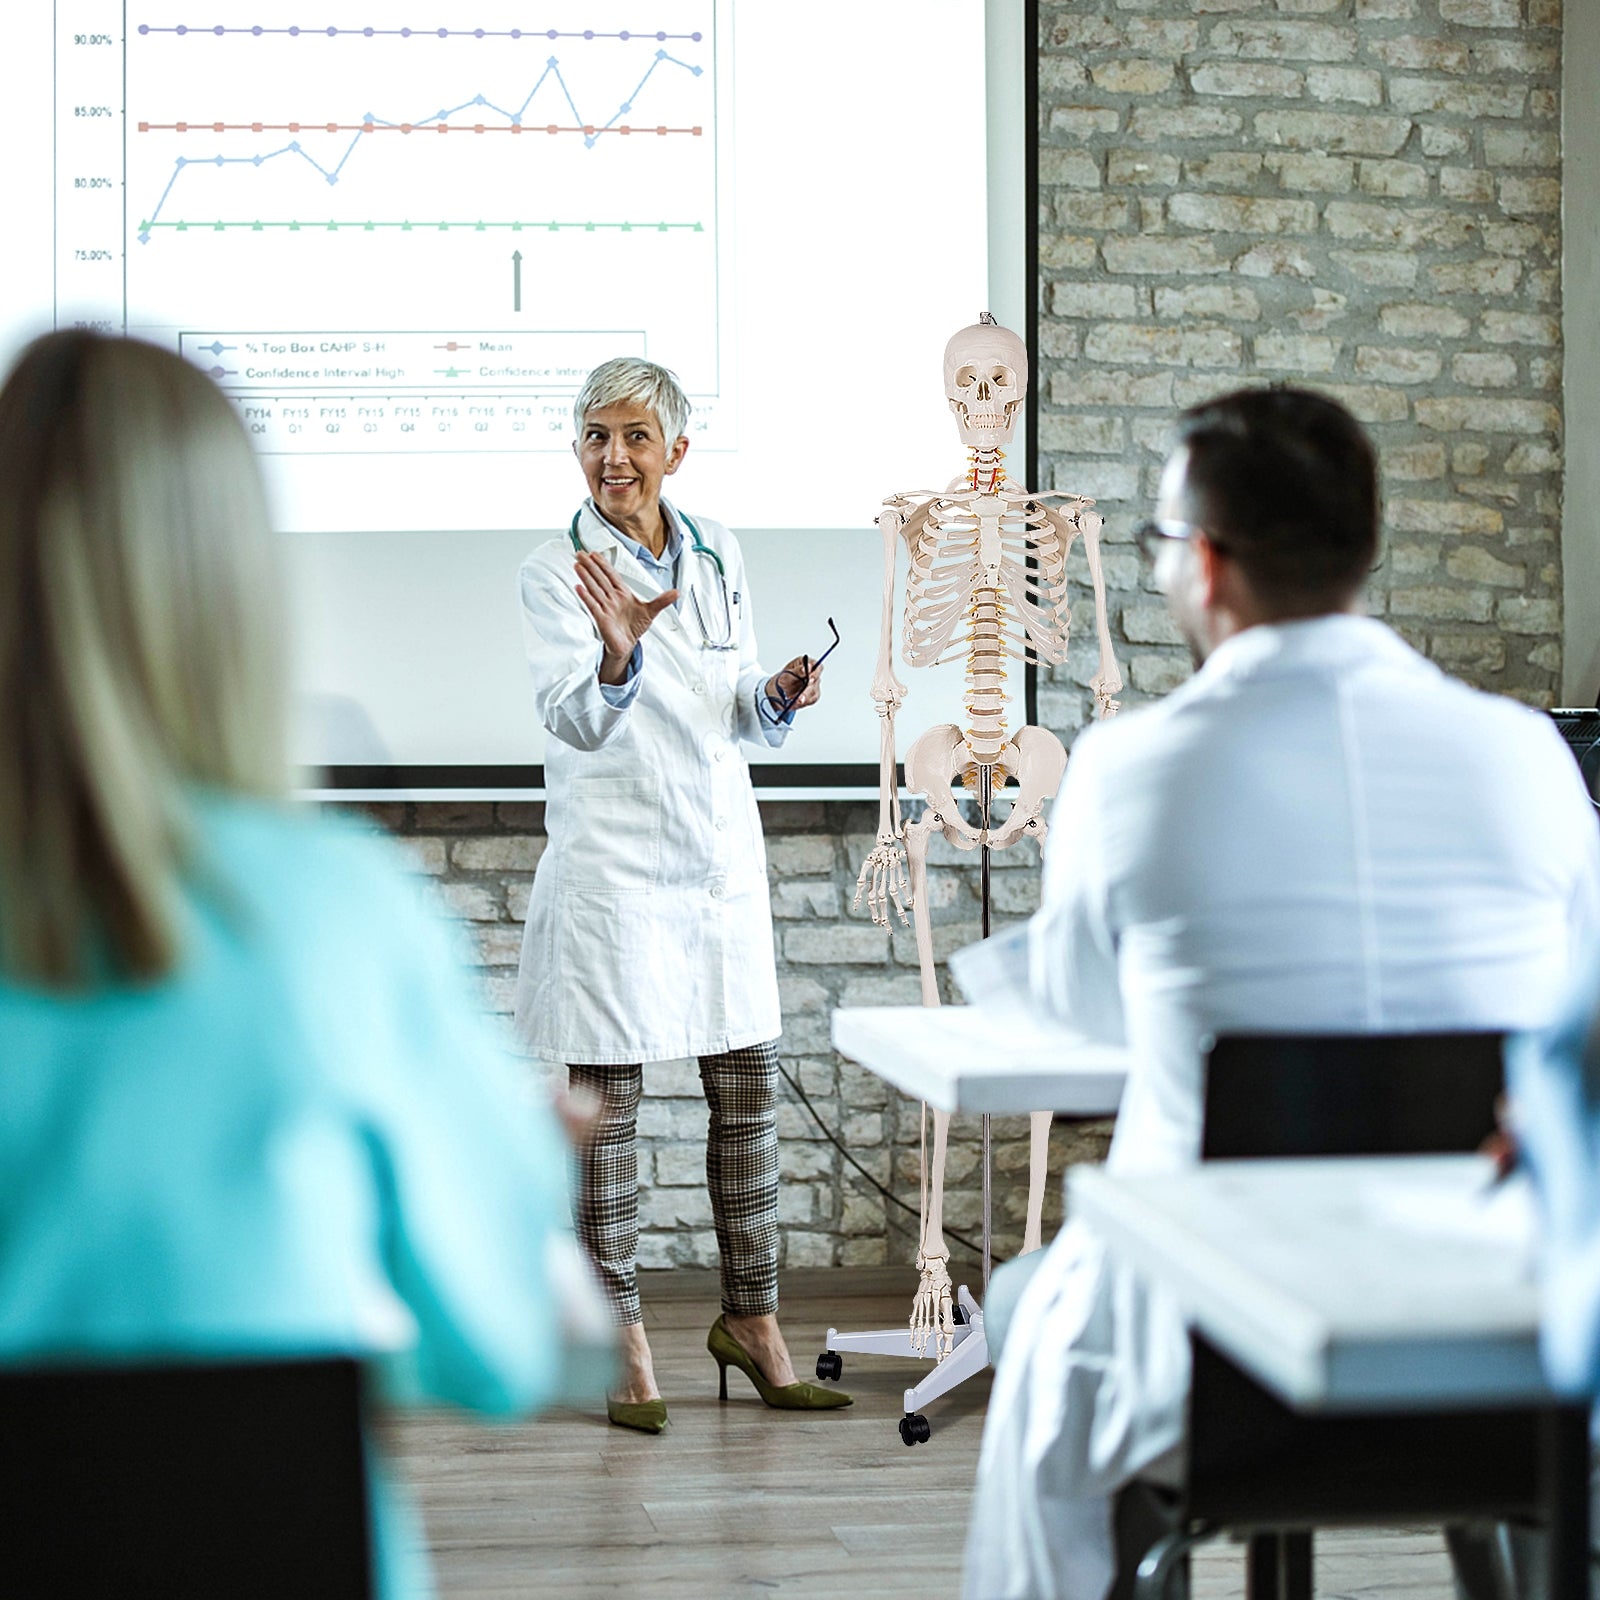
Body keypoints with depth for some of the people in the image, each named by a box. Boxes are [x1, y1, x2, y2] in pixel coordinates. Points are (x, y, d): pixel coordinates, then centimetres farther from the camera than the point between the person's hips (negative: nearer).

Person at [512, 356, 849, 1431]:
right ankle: (621, 1340, 10)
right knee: (606, 1100, 1)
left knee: (750, 1092, 9)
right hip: (611, 862, -5)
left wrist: (778, 696, -5)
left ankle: (752, 1319, 21)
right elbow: (574, 721, -22)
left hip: (721, 855, 5)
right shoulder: (556, 572, -8)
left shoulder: (720, 555, 8)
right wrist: (618, 656, -41)